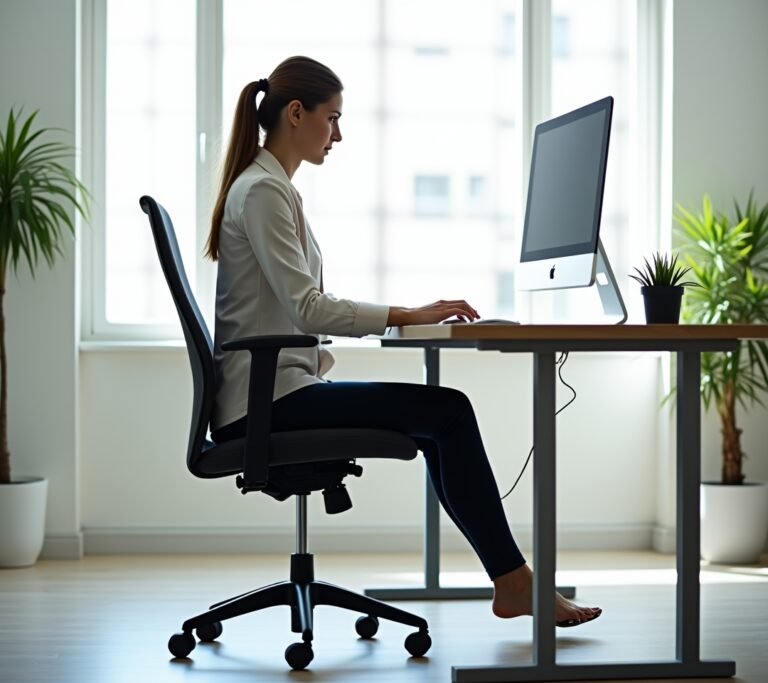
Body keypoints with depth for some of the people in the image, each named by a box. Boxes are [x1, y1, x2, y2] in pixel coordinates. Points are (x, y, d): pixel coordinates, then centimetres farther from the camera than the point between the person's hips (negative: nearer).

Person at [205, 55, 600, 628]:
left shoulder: (274, 188, 18)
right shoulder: (262, 191, -13)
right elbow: (306, 308, -22)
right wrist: (408, 316, -21)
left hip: (279, 390, 10)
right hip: (265, 400, -10)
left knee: (441, 418, 6)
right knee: (448, 411, -14)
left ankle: (509, 580, 6)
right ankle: (513, 581, -5)